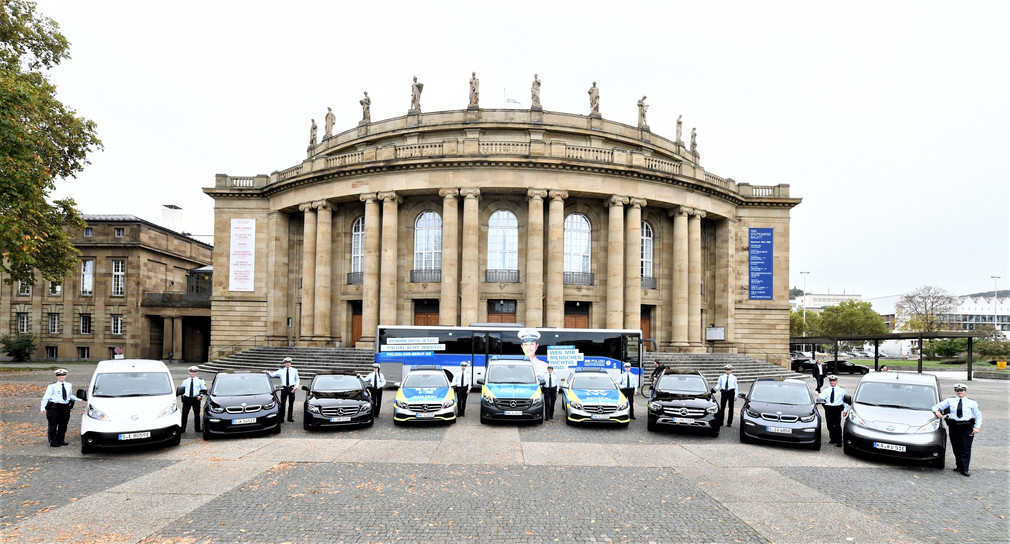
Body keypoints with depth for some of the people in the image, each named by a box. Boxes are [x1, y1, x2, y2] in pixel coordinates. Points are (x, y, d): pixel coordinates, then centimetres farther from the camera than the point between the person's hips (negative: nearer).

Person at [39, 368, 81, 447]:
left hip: (65, 408, 5)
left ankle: (61, 440, 25)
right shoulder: (52, 386, -4)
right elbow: (46, 397, -7)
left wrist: (80, 399, 17)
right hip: (54, 408, -5)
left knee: (63, 425, 12)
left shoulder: (69, 385, 11)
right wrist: (43, 407, -16)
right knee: (53, 426, 2)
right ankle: (53, 442, 11)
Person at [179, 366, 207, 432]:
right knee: (184, 414, -2)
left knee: (197, 414, 5)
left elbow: (204, 389, 4)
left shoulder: (200, 380, 4)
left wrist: (201, 395, -10)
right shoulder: (185, 380, 11)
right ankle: (182, 429, 4)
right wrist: (182, 394, 5)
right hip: (187, 399, 1)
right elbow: (182, 389, 23)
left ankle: (197, 428, 14)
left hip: (196, 399, -1)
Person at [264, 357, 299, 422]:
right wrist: (268, 372, -19)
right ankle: (280, 417, 2)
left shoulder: (294, 370, 9)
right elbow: (272, 375, 0)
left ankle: (290, 417, 18)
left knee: (291, 403, 7)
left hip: (291, 388, 1)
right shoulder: (281, 371, 6)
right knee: (282, 403, -4)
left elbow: (297, 380, 12)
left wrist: (296, 386, -4)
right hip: (284, 388, -1)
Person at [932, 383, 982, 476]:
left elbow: (978, 416, 13)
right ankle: (959, 466, 20)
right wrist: (936, 411, -12)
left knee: (966, 448, -5)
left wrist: (977, 427, 1)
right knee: (956, 448, 6)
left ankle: (965, 469, 0)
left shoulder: (972, 403, 10)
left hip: (967, 427, -1)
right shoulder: (950, 401, 11)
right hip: (954, 426, 1)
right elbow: (937, 406, 11)